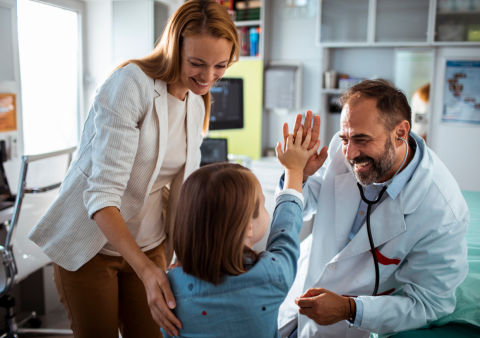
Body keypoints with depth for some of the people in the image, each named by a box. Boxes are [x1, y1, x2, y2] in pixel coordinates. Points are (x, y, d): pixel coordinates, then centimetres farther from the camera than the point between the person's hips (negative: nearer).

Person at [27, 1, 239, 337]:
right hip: (91, 245, -5)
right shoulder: (131, 84, -21)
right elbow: (102, 193, -27)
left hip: (150, 245, 6)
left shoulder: (197, 104, 1)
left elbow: (182, 189, 7)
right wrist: (145, 269, -35)